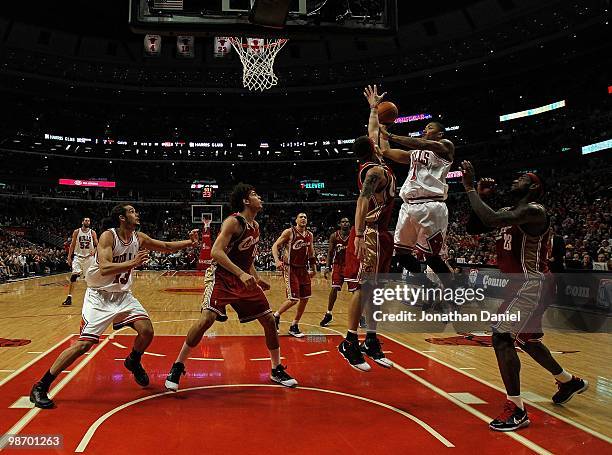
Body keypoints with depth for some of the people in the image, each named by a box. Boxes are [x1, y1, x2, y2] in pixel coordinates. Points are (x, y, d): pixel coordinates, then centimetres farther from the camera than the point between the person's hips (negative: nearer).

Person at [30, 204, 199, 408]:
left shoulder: (139, 238, 0)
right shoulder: (108, 236, -19)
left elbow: (166, 247, 13)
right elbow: (104, 269, -32)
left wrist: (189, 242, 2)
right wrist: (132, 263, -41)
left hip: (122, 295, 6)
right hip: (99, 296, -6)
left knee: (147, 331, -9)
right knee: (84, 344, -13)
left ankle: (133, 362, 24)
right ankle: (40, 387, 0)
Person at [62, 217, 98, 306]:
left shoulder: (92, 232, 0)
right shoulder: (76, 232, -1)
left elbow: (97, 245, 1)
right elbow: (72, 245, 2)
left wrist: (94, 251, -20)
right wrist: (69, 257, -4)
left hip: (89, 257, 1)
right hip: (78, 256, -1)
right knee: (74, 275, -13)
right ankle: (69, 297, -12)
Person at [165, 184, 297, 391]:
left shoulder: (255, 226, 10)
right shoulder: (233, 222, -16)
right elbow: (216, 252, -26)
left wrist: (257, 278, 13)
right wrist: (241, 274, -34)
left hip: (243, 279, 8)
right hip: (221, 277, -8)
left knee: (269, 320, 4)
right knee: (207, 318, -24)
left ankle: (277, 370, 19)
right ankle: (177, 367, -6)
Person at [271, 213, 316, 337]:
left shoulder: (309, 235, 9)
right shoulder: (289, 232, -9)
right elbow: (275, 246, -9)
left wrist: (313, 268, 20)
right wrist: (277, 260, -25)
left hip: (303, 269, 7)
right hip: (290, 269, -7)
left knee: (305, 298, 4)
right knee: (293, 299, -13)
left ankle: (294, 326, 18)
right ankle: (276, 316, 13)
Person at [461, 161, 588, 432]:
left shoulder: (533, 211, -18)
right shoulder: (509, 213, 11)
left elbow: (491, 220, -33)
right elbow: (473, 228, 11)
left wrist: (470, 188, -24)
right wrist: (479, 195, 2)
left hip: (532, 285, -10)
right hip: (521, 284, 10)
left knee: (501, 337, -16)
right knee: (525, 338, 23)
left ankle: (517, 410, -8)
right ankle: (569, 382, 45)